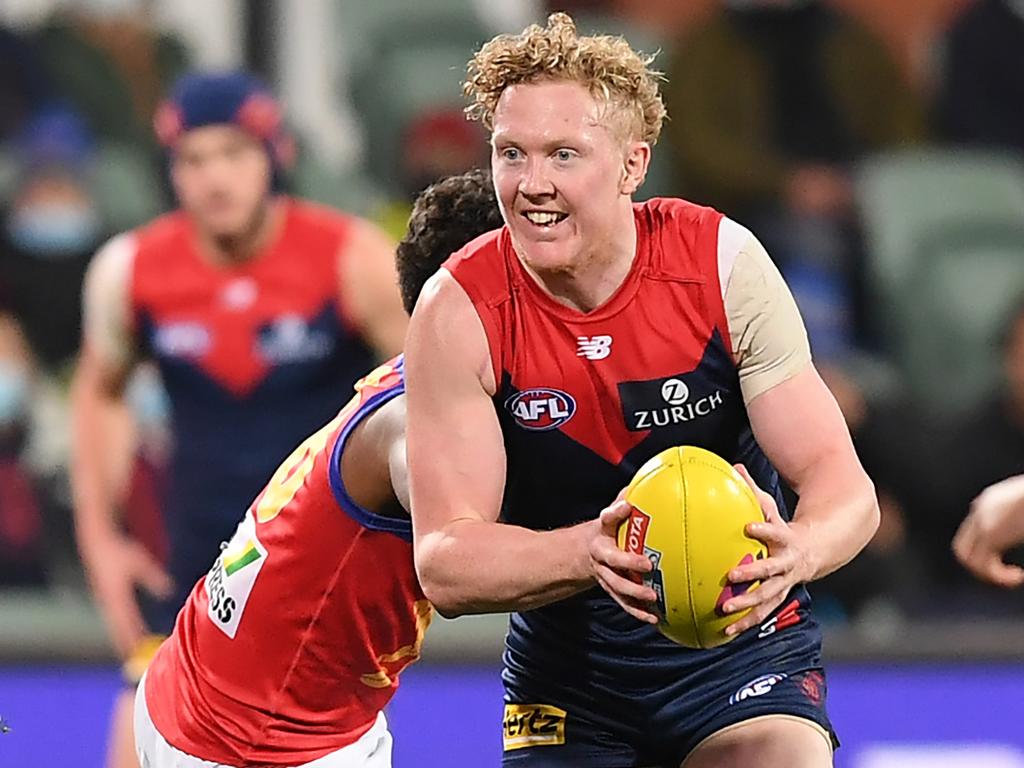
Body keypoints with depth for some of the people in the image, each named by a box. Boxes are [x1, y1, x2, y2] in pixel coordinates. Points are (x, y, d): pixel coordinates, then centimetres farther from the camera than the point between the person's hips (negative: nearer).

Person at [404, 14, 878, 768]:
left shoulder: (722, 261, -14)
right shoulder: (460, 313, -15)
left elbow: (843, 483, -16)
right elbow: (444, 564, -20)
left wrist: (798, 550, -40)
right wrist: (587, 553, -40)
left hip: (743, 646, -1)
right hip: (567, 669, 1)